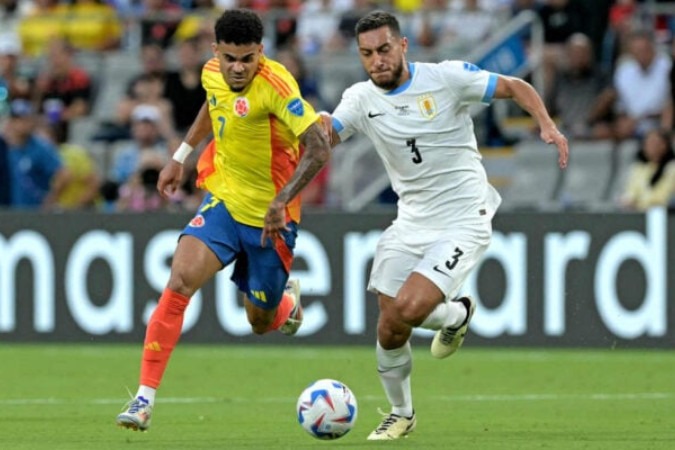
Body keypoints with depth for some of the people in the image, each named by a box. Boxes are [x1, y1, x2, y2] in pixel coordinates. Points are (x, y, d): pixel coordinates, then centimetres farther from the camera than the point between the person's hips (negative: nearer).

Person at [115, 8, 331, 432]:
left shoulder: (275, 84, -23)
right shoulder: (212, 73, -4)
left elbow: (319, 148, -28)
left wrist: (281, 202, -37)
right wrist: (181, 156, 24)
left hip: (269, 216, -4)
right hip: (224, 201, 4)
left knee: (262, 322, 10)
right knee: (180, 280, -21)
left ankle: (288, 300, 51)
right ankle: (144, 399, -18)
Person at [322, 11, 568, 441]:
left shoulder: (447, 78, -12)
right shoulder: (361, 99, 0)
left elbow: (516, 87, -5)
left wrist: (548, 126, -21)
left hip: (463, 222, -5)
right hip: (411, 223, 5)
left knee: (409, 308, -23)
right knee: (390, 330, 3)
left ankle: (457, 314, 11)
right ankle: (401, 414, 27)